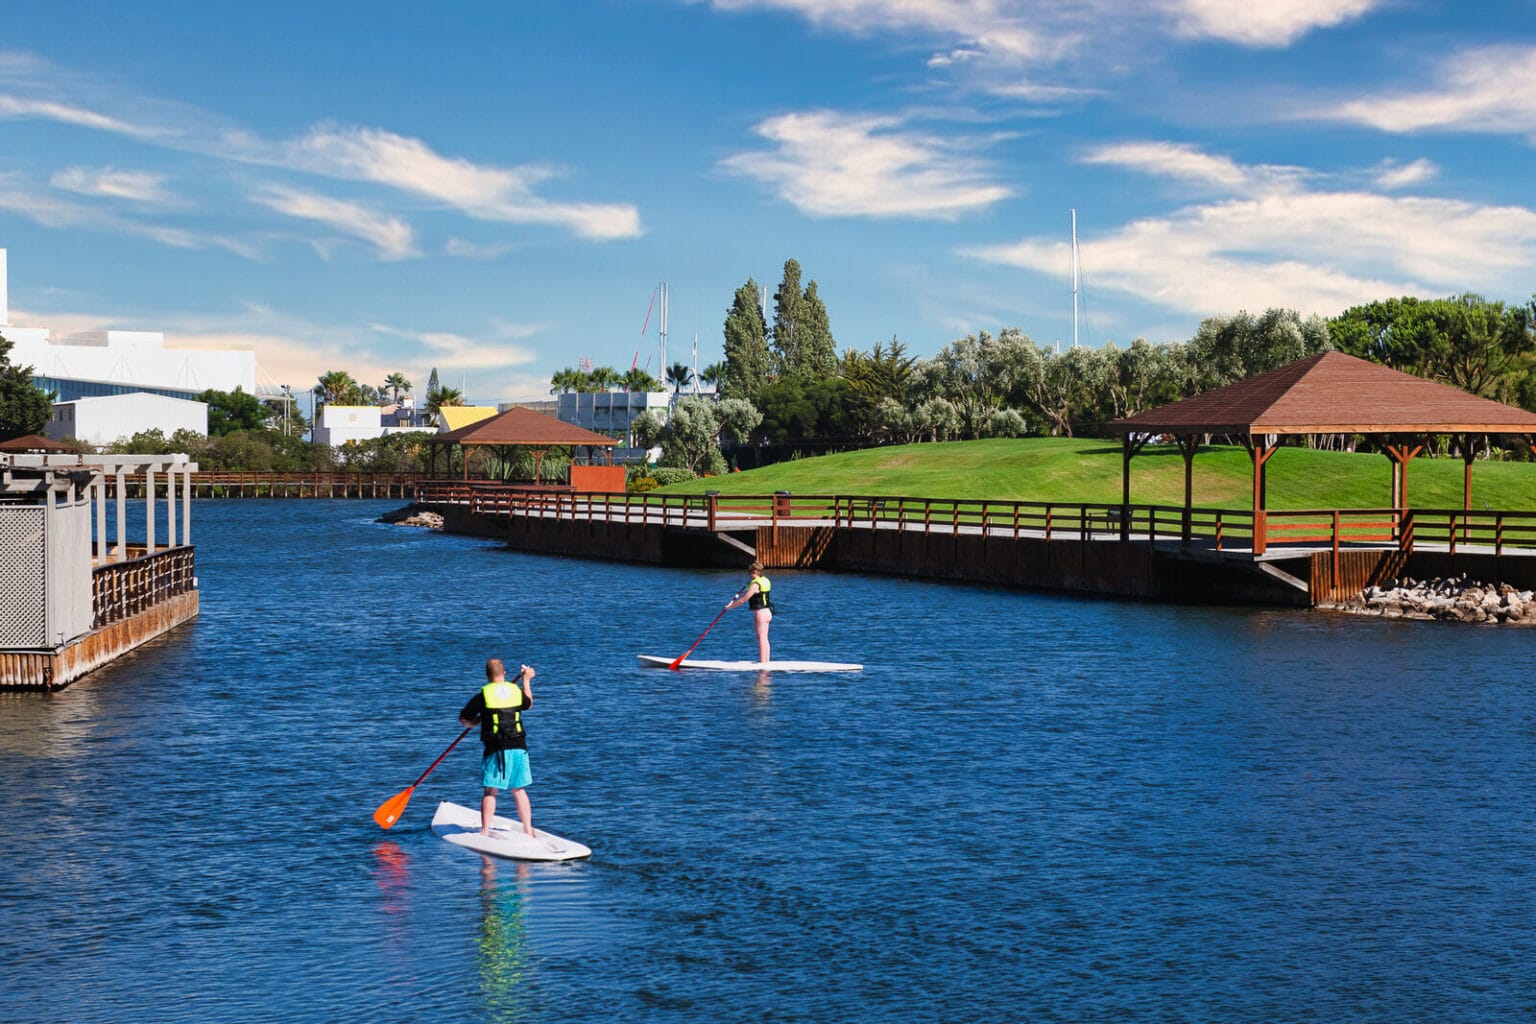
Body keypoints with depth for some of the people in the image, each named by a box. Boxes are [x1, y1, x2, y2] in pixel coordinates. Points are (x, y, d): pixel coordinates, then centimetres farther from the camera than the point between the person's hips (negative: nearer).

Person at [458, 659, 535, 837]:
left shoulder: (482, 696, -6)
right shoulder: (517, 691, 5)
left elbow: (464, 720, -1)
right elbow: (528, 703, 28)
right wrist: (526, 680, 40)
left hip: (495, 750, -3)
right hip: (519, 748, 3)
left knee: (490, 792, 2)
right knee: (519, 790, 12)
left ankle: (485, 832, -2)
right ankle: (528, 830, 12)